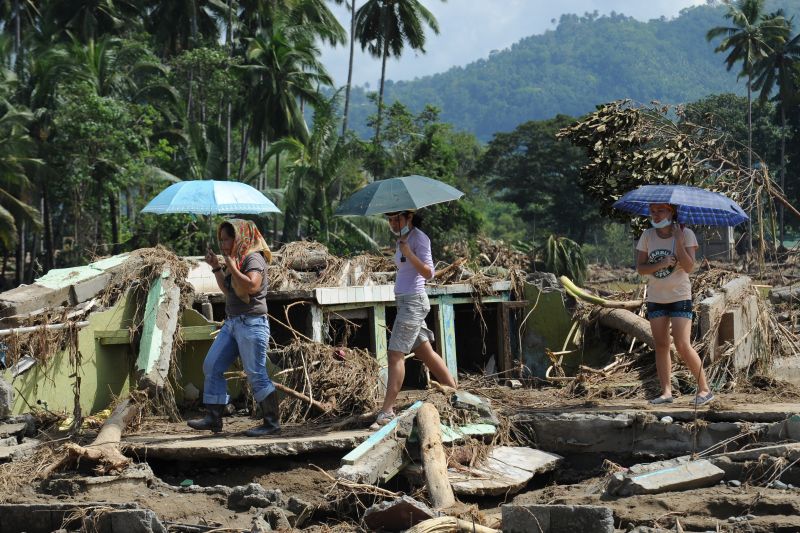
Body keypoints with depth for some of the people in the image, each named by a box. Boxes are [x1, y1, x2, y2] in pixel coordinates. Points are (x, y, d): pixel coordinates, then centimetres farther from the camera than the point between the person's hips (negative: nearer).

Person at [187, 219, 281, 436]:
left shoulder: (253, 258, -10)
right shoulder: (237, 259, 18)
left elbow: (252, 286, -26)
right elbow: (228, 291, 24)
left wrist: (231, 267, -18)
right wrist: (216, 268, 16)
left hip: (251, 323, -10)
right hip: (232, 322, 10)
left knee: (256, 374, -8)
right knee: (211, 366, 5)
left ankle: (272, 423, -1)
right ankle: (213, 418, 7)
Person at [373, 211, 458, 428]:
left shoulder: (419, 239, -13)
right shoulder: (403, 239, 14)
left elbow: (428, 273, -21)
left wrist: (408, 254, -31)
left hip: (414, 301, -10)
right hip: (405, 302, 10)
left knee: (396, 354, -13)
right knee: (425, 352, 15)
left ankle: (387, 411, -16)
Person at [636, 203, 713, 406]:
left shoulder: (685, 234, -8)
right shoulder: (647, 236, 3)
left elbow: (688, 267, -17)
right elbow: (640, 268, -2)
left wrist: (678, 239, -21)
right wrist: (661, 264, -19)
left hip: (679, 296, -5)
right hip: (655, 298, 5)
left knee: (682, 345, -11)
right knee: (661, 345, 4)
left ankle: (704, 390, -1)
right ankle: (666, 392, 8)